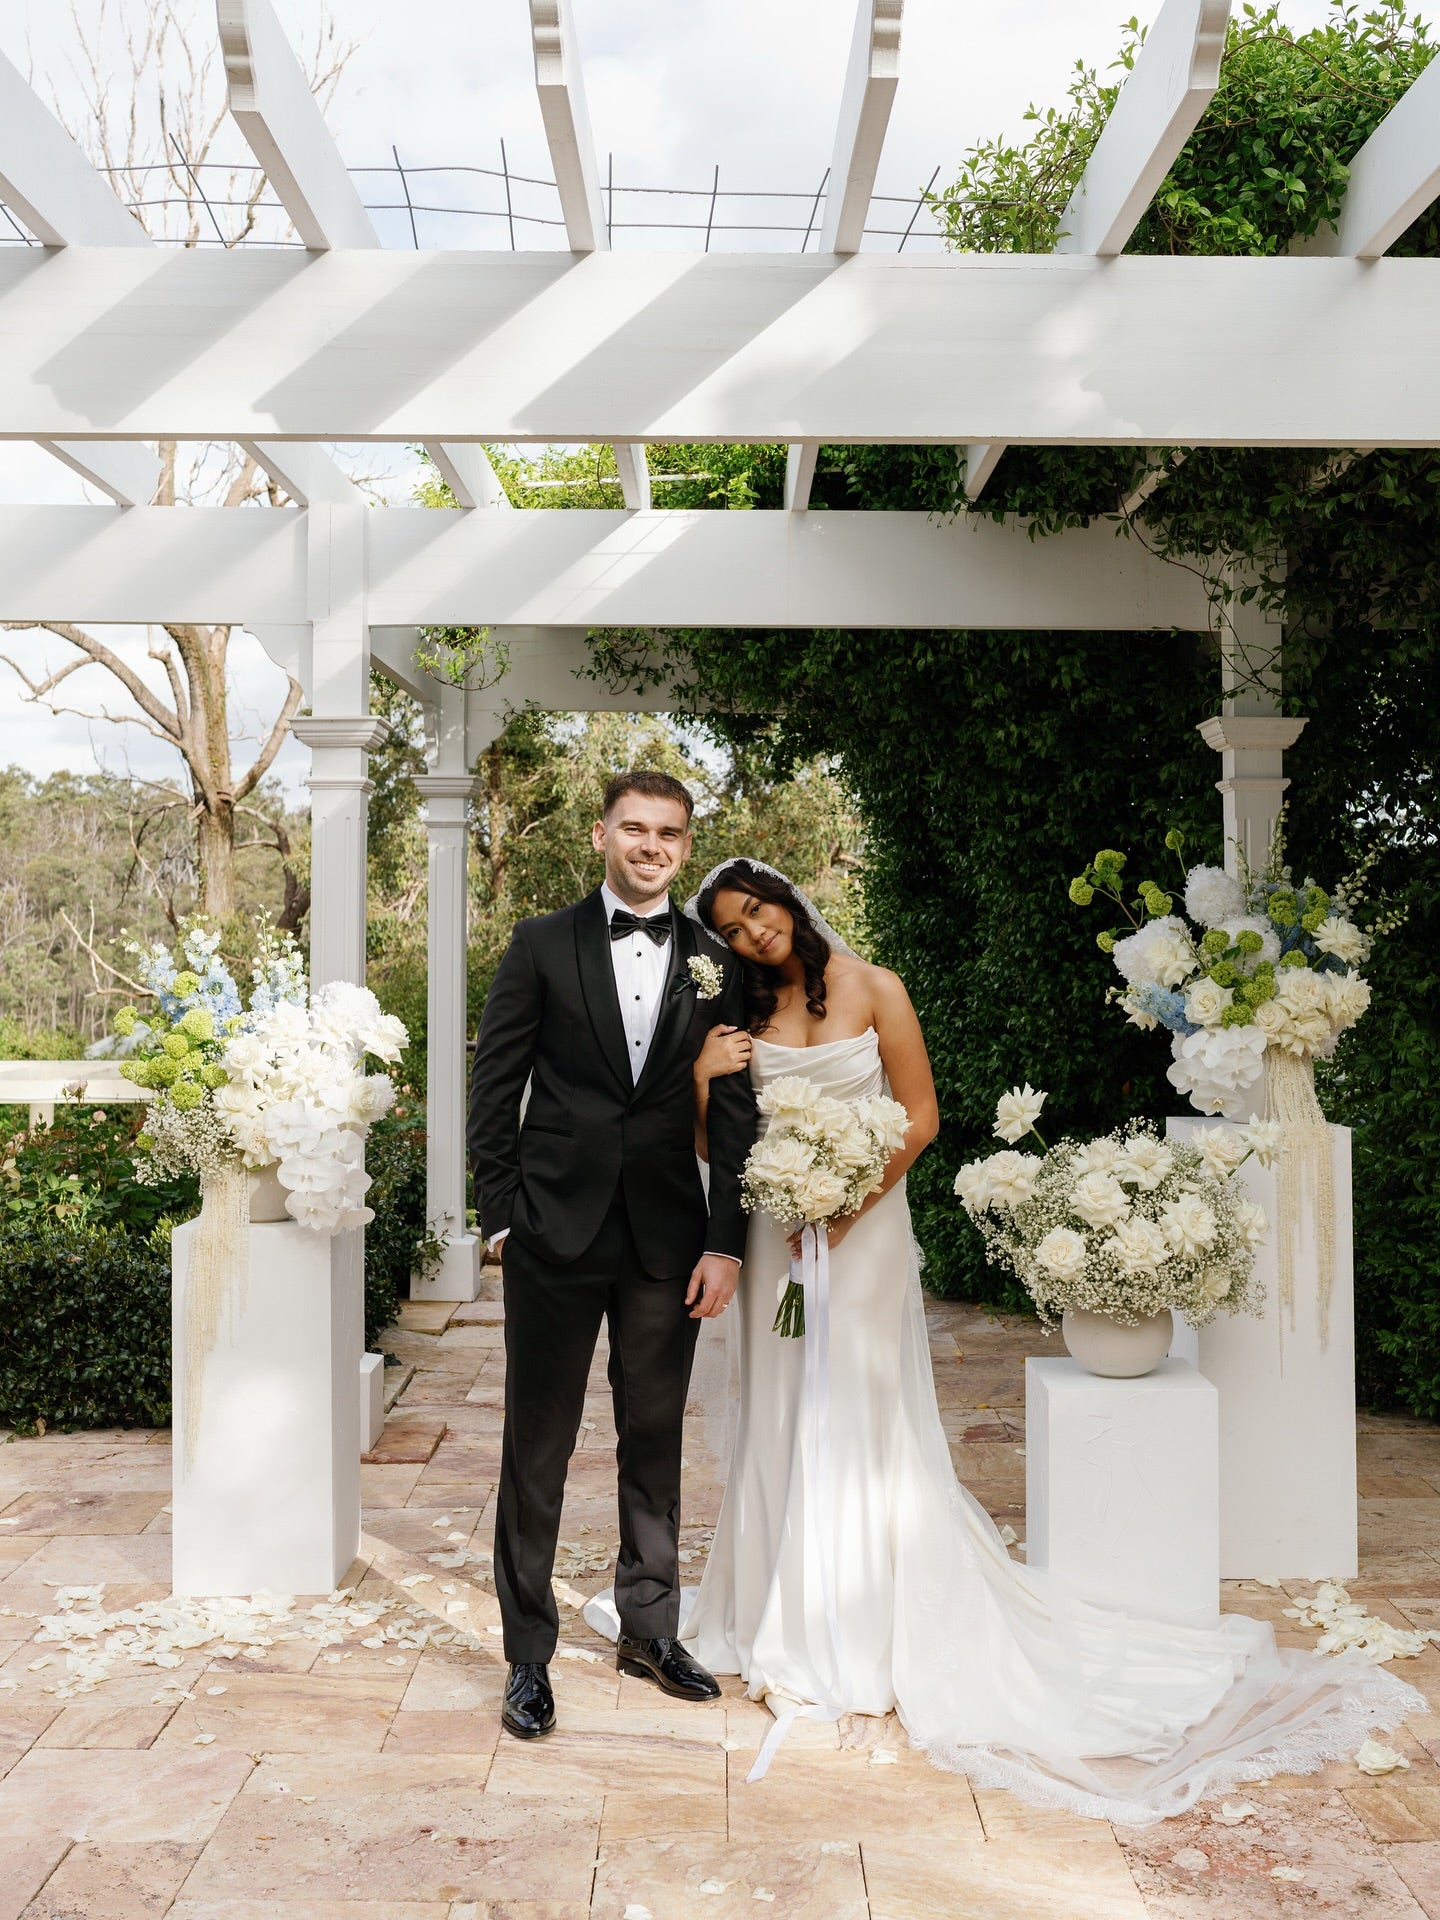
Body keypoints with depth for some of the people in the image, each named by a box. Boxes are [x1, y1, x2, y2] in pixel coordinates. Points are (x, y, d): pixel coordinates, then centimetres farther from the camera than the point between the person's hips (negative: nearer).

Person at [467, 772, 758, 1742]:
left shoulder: (716, 963, 5)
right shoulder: (543, 945, 1)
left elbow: (734, 1112, 3)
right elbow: (496, 1088, 0)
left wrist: (726, 1242, -2)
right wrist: (502, 1215, -5)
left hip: (668, 1237, 2)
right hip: (556, 1229, -2)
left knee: (656, 1442, 14)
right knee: (538, 1444, 7)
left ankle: (651, 1629, 31)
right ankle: (529, 1653, 20)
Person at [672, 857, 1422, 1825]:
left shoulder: (871, 989, -6)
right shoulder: (742, 1014, 5)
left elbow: (920, 1116, -7)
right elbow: (720, 1146, 4)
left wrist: (847, 1207, -15)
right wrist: (704, 1079, -14)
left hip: (864, 1224, -4)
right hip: (776, 1231, 4)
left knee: (857, 1424, 0)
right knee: (782, 1424, 9)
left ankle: (865, 1640, 12)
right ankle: (793, 1628, 24)